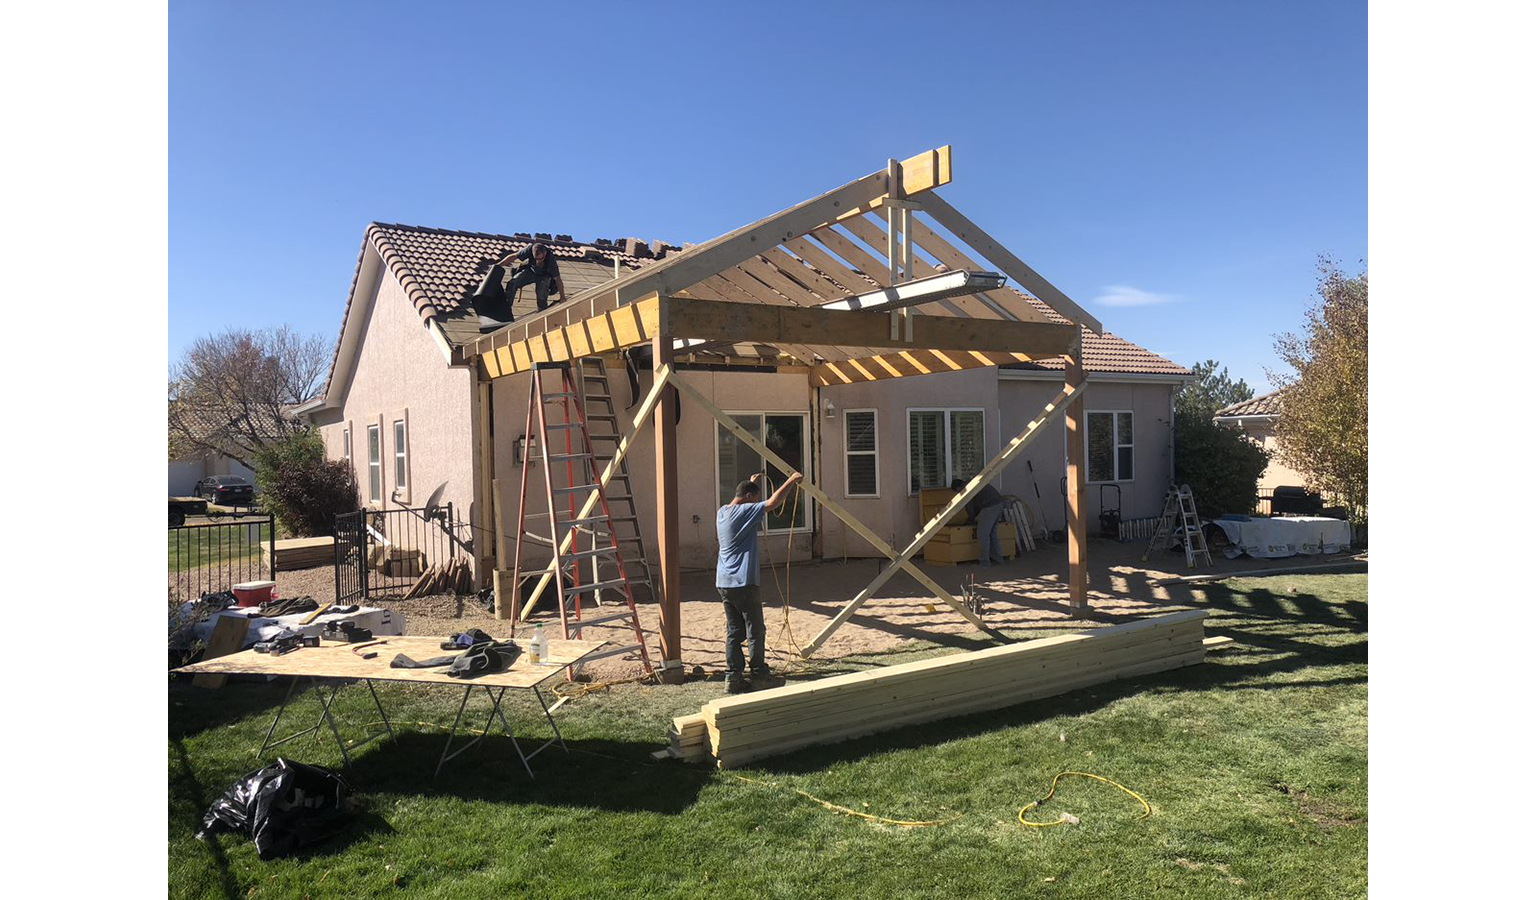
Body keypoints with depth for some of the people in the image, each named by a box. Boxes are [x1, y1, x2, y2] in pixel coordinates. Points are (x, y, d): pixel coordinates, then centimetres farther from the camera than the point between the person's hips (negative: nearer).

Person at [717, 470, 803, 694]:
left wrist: (753, 483, 37)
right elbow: (772, 503, -18)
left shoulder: (722, 512, 12)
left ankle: (733, 676, 8)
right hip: (743, 583, -8)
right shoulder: (744, 511, -13)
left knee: (733, 631, 10)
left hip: (723, 583, 8)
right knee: (754, 631, 7)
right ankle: (759, 672, 19)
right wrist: (791, 481, -7)